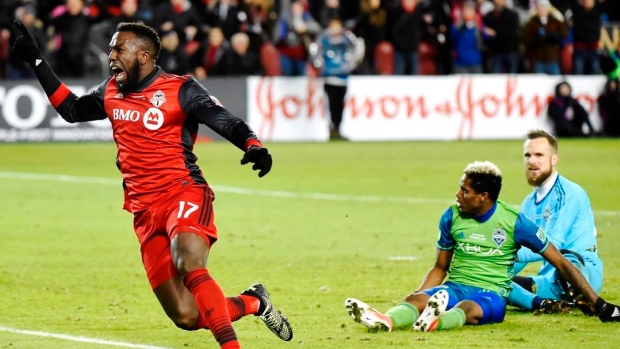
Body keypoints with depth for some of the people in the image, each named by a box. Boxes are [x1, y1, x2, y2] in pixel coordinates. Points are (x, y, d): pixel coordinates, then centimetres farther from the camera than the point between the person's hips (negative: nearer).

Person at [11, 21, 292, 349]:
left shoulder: (180, 89, -3)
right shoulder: (110, 93, 14)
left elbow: (227, 122, -9)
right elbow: (71, 109, 29)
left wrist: (253, 146, -30)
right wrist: (36, 61, 24)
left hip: (183, 195, -5)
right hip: (145, 211, 5)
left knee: (190, 266, -36)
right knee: (187, 317, -4)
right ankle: (253, 302, 19)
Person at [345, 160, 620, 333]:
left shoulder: (514, 222, -5)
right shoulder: (451, 217, 6)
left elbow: (561, 263, 0)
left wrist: (597, 304, -1)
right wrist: (418, 295, 2)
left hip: (491, 295, -3)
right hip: (453, 288, 3)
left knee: (467, 309, -40)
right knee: (416, 299, -31)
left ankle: (436, 321, -72)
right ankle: (386, 320, -63)